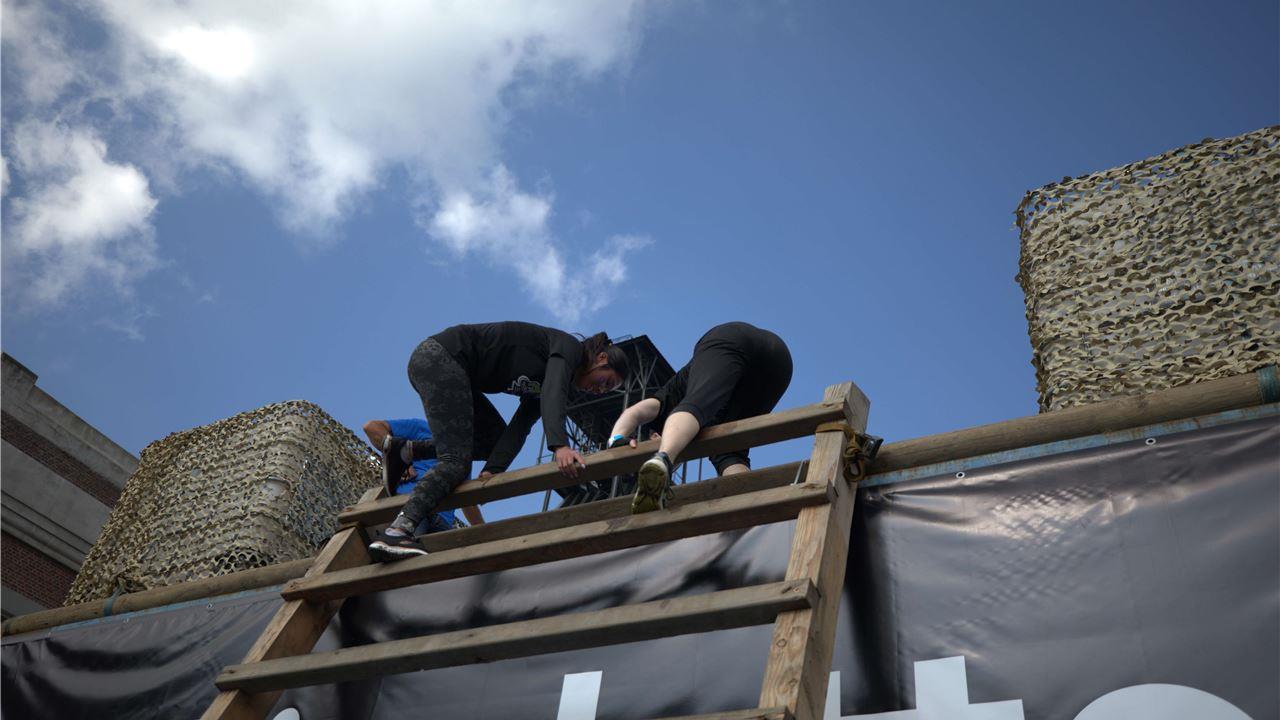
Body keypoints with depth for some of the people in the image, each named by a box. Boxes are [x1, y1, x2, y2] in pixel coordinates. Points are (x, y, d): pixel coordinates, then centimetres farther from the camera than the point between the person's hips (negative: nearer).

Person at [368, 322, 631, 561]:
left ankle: (407, 450, 16)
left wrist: (491, 472, -11)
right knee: (457, 460, -17)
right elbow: (552, 393, -29)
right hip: (440, 357, -10)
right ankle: (395, 533, -29)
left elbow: (520, 426, 4)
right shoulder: (569, 346, -9)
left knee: (495, 442, 12)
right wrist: (560, 446, -44)